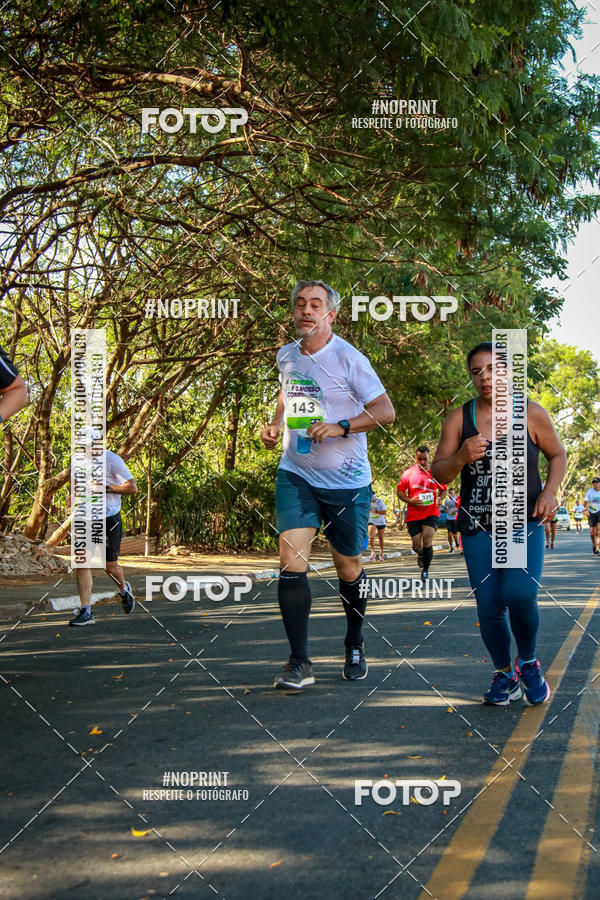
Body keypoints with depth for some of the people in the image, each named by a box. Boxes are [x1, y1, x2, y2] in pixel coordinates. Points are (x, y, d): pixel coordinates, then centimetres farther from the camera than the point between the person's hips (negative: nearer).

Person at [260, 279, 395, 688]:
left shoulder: (349, 359, -11)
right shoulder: (286, 356, 6)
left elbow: (385, 411, -10)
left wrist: (340, 427, -23)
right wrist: (275, 424, 6)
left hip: (347, 481, -3)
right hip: (296, 474, 4)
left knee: (349, 568, 8)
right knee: (291, 559, -12)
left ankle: (355, 645, 33)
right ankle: (299, 662, -8)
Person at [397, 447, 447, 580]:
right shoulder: (408, 473, -2)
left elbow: (443, 489, 14)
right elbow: (399, 491, 4)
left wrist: (440, 498, -8)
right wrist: (410, 501, -13)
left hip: (431, 512, 0)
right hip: (413, 514, 1)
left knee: (427, 541, -17)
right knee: (417, 546, 3)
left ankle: (425, 570, 0)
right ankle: (420, 554, 41)